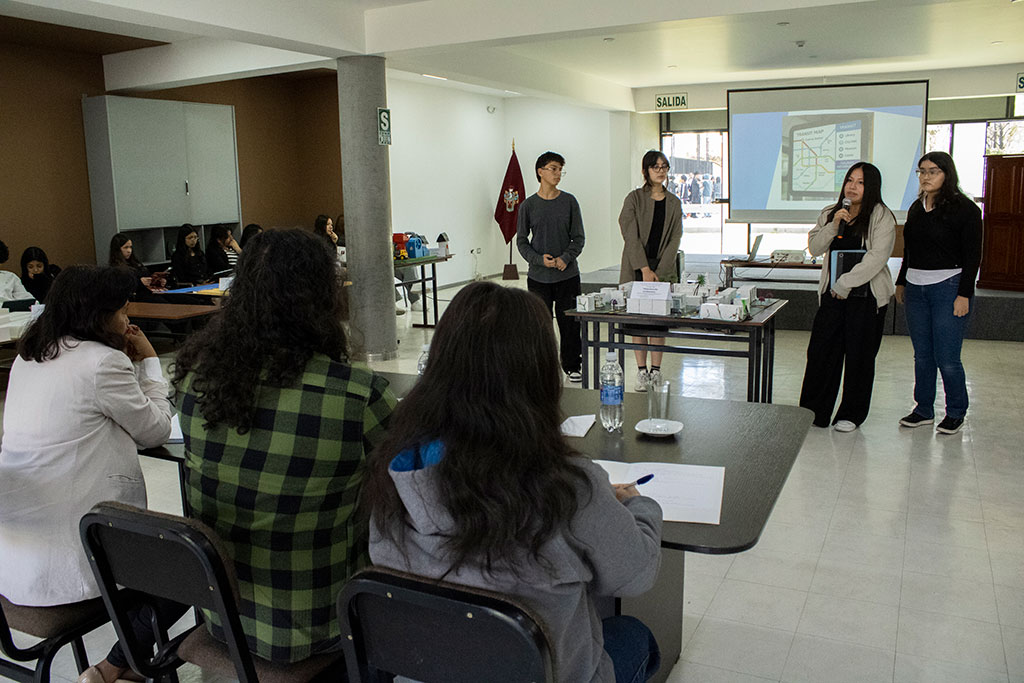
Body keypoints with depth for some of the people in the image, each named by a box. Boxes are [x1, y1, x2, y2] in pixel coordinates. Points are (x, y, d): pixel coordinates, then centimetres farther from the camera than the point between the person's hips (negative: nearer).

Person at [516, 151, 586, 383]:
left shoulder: (569, 202, 3)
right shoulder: (528, 205, 3)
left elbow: (579, 238, 4)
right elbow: (521, 240, 5)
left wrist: (565, 258, -13)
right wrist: (540, 259, -12)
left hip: (568, 274, 0)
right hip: (538, 276, 0)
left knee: (569, 322, 4)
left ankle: (572, 365, 18)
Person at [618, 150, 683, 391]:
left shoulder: (674, 203, 8)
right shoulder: (634, 199, -1)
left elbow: (675, 239, 2)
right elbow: (631, 236, -9)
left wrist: (659, 272, -10)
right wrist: (645, 269, -17)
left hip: (664, 269, 2)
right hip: (636, 267, -2)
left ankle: (656, 370, 11)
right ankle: (642, 371, 8)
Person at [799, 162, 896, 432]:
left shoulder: (881, 217, -5)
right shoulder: (830, 214, 11)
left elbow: (876, 258, -14)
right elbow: (814, 248, 5)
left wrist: (845, 284, -16)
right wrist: (833, 227, -10)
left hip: (866, 296, -4)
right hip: (832, 294, 4)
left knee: (858, 355, 3)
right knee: (820, 351, 2)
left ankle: (851, 415, 17)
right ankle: (813, 412, 12)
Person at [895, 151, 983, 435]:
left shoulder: (965, 209, -6)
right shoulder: (917, 207, 12)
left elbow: (972, 256, -8)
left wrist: (964, 294, -13)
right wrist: (901, 282, 18)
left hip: (948, 287, -6)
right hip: (916, 288, 6)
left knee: (947, 358, -4)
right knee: (922, 356, 10)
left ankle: (956, 412, 14)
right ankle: (923, 410, 21)